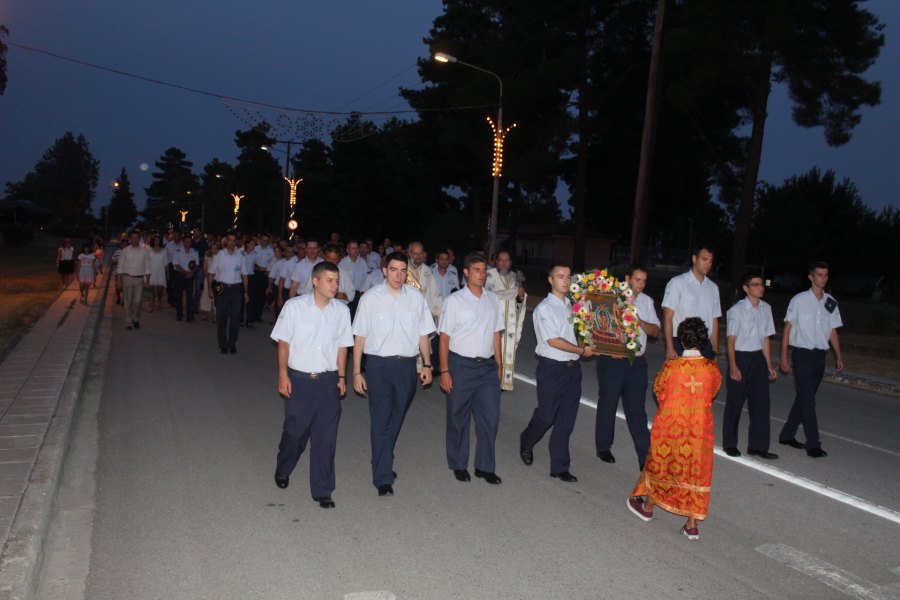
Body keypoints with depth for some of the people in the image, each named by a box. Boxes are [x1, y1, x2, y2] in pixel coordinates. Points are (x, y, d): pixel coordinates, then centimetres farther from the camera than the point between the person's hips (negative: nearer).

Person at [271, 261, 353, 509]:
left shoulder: (342, 311, 0)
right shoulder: (294, 306, -7)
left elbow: (342, 346, 8)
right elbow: (283, 342, -2)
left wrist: (341, 377, 6)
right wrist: (283, 375, -5)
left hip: (328, 380, 2)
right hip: (299, 378, -2)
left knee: (326, 436, 4)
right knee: (295, 429, 12)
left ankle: (322, 490, 16)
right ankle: (282, 471, 42)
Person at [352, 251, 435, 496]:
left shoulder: (416, 298, 4)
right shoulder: (371, 298, -3)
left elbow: (423, 334, 10)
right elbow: (359, 336, -2)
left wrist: (427, 365, 5)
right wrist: (357, 372, -4)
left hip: (407, 365, 3)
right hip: (378, 365, -3)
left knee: (396, 419, 16)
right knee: (381, 421, -2)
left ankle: (383, 463, 38)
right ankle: (383, 478, 5)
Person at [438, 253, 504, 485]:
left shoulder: (493, 299, 6)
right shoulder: (455, 301, -7)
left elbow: (496, 333, 12)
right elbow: (444, 337, -7)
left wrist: (498, 365, 10)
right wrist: (444, 371, -10)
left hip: (487, 366, 4)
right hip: (461, 365, -3)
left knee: (490, 417, 3)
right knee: (458, 418, 10)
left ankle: (485, 466, 17)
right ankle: (459, 465, 26)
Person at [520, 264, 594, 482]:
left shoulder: (572, 306, 11)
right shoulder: (544, 308, -9)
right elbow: (553, 341, -15)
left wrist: (590, 344, -1)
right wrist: (582, 350, -12)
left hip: (572, 367, 6)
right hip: (552, 368, -6)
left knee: (566, 420, 8)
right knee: (546, 415, 4)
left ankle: (559, 467, 17)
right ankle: (526, 443, 35)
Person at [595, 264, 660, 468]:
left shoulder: (646, 301, 12)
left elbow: (655, 331, 8)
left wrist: (640, 321, -11)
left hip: (637, 362, 3)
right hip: (612, 360, -3)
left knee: (636, 409, 2)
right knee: (607, 405, 9)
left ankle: (645, 457, 2)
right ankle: (603, 447, 27)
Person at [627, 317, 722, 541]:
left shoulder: (671, 366, -17)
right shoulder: (711, 367, -10)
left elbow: (658, 390, -2)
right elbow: (713, 391, 7)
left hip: (670, 426, -2)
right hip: (699, 430, 2)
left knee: (660, 464, 17)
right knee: (695, 471, 11)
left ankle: (648, 507, 36)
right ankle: (692, 525, 15)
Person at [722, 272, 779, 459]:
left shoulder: (766, 308, 5)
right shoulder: (737, 310, -11)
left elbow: (765, 339, 10)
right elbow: (731, 340, -10)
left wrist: (769, 366, 10)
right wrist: (733, 366, -14)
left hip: (758, 358, 5)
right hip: (740, 358, -5)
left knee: (761, 402, 4)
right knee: (735, 403, 6)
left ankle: (758, 446, 13)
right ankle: (730, 444, 21)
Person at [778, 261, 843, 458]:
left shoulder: (830, 302, 7)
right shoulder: (799, 300, -6)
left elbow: (833, 331, 13)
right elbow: (788, 328, -3)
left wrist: (839, 356, 5)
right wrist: (784, 358, -5)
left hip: (820, 355, 5)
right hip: (802, 354, -5)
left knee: (804, 398, 11)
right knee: (807, 400, -7)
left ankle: (787, 435, 24)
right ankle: (813, 444, -4)